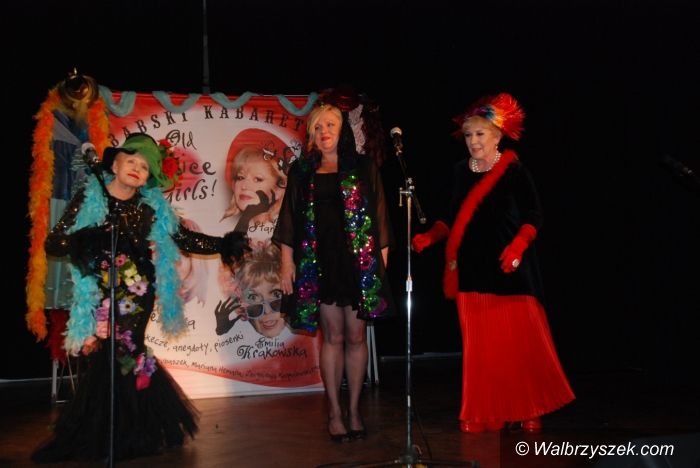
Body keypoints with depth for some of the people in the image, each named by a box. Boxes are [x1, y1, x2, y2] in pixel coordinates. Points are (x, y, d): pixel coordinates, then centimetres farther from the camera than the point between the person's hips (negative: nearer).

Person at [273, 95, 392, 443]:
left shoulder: (364, 167, 7)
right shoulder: (302, 172, 10)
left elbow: (379, 217, 6)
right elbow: (290, 218, 9)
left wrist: (381, 262, 1)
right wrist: (287, 263, 3)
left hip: (359, 261, 0)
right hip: (320, 261, 0)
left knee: (356, 336, 3)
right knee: (333, 337, 2)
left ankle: (354, 409, 13)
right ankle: (334, 412, 9)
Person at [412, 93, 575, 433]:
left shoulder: (514, 170, -4)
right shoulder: (462, 171, 9)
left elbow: (533, 216, -4)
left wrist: (517, 246, -18)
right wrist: (429, 237, 2)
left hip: (509, 269, -4)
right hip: (473, 270, 4)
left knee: (521, 341, -1)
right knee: (479, 344, 3)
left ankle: (529, 411, 13)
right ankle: (482, 415, 11)